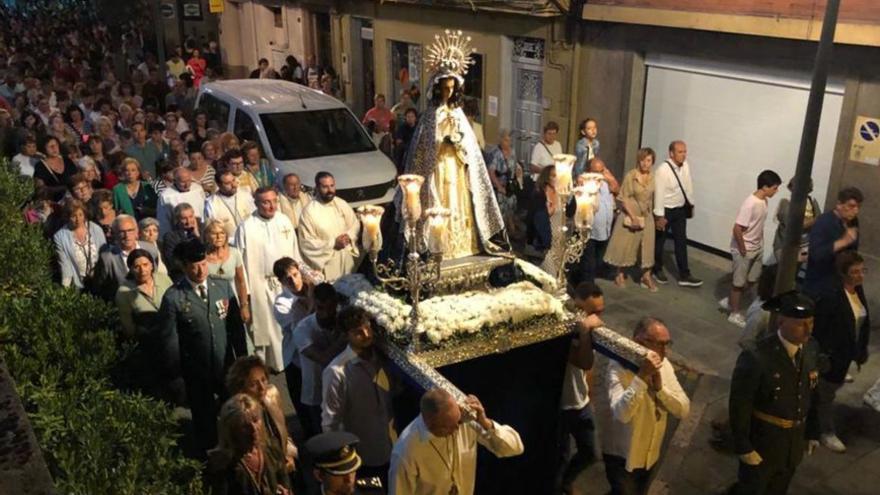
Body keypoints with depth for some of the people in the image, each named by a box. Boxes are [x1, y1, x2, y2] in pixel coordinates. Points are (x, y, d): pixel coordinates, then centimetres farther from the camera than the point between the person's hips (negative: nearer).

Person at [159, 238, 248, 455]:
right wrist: (175, 374, -5)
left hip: (227, 366, 3)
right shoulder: (173, 297, -16)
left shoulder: (224, 286, -6)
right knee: (204, 420, 18)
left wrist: (243, 358, 3)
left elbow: (236, 325, 1)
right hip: (197, 373, -2)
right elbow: (169, 340, -9)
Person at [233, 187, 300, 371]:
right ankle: (266, 364, 21)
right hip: (261, 285, -4)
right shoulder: (246, 227, -13)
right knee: (265, 326, 8)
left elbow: (294, 252, 8)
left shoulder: (284, 221, 0)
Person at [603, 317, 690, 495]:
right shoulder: (618, 366, -23)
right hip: (621, 456, -6)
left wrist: (659, 386, -25)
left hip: (651, 455, 6)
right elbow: (621, 414, -37)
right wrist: (642, 376, -40)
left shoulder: (664, 364, -4)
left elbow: (683, 411, -10)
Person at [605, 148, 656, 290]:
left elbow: (652, 197, 8)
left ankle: (646, 276, 18)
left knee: (647, 246, 7)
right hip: (630, 215, -4)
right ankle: (620, 274, 23)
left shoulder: (653, 177, -1)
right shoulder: (630, 175, -13)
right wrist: (633, 216, -17)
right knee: (625, 245, 6)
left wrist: (651, 212, 6)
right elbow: (623, 198, -14)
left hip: (647, 217, 4)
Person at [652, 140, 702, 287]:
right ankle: (657, 271, 31)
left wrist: (691, 204, 14)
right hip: (666, 210, -6)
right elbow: (659, 193, -23)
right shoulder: (662, 170, -23)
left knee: (681, 242, 8)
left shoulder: (686, 166, -4)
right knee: (659, 241, 11)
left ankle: (684, 276, 14)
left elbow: (688, 186, 8)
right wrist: (659, 216, -22)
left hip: (681, 209, 6)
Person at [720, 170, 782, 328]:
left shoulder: (764, 201, 1)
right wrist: (743, 250, -18)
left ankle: (729, 301, 35)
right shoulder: (750, 204, -27)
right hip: (744, 250, -9)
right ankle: (735, 314, 21)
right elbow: (737, 229, -26)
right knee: (739, 282, 6)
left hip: (757, 249, 9)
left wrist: (760, 243, 13)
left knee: (752, 280, 18)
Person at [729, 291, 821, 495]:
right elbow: (739, 407, -22)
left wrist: (812, 432, 10)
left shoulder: (811, 348, -9)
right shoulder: (756, 357, -30)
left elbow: (812, 394, 4)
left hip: (795, 442, 6)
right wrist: (744, 447, -16)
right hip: (762, 441, -6)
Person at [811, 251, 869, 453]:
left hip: (847, 354, 8)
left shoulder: (858, 290, -4)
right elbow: (817, 329, -24)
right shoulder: (831, 297, -30)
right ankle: (827, 432, 31)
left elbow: (863, 322, 6)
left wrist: (862, 351, 9)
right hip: (831, 356, -8)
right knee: (826, 393, 12)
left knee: (832, 387, 26)